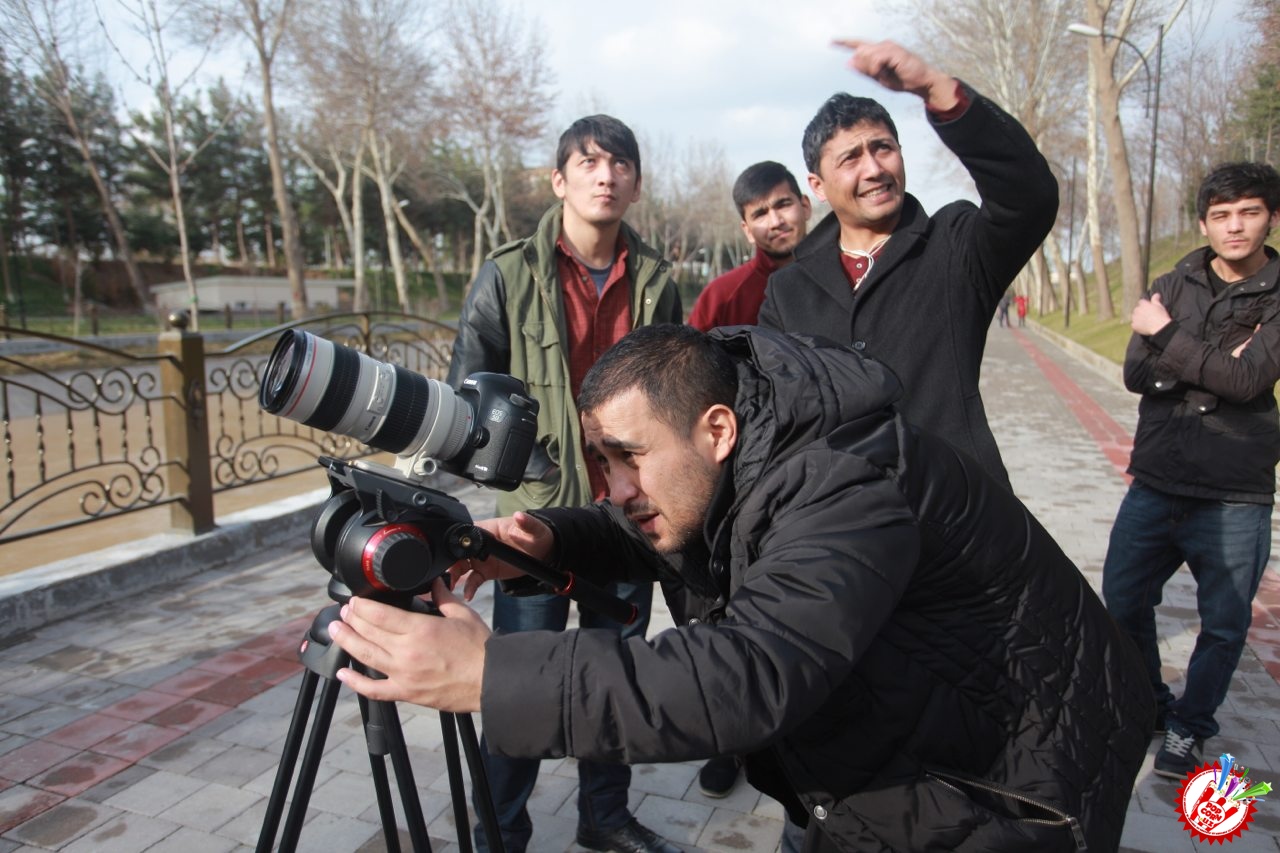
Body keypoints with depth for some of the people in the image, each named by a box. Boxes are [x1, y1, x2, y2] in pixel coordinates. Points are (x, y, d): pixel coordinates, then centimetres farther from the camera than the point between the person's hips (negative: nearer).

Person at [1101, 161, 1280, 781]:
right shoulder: (1172, 287, 7)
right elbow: (1135, 373, -4)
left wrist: (1168, 338, -13)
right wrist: (1215, 361, -17)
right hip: (1155, 486, 3)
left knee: (1224, 626, 6)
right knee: (1122, 603, 11)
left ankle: (1188, 728, 28)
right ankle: (1147, 706, 35)